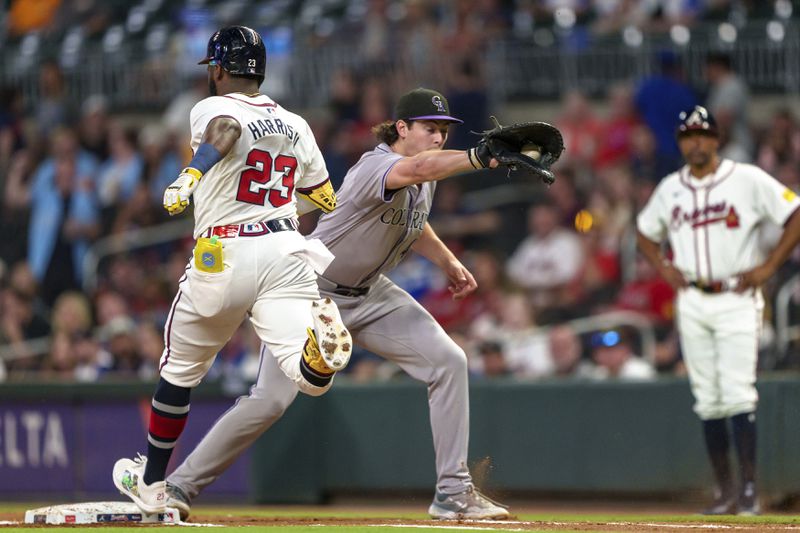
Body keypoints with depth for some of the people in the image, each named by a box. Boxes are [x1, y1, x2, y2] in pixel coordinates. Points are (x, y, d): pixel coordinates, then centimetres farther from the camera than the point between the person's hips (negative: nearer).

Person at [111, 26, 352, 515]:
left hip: (224, 256, -3)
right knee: (311, 380, -14)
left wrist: (194, 172, -34)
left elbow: (228, 129, -24)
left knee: (180, 370, 19)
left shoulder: (212, 109, 2)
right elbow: (327, 200, 28)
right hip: (288, 250, 3)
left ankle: (151, 483, 29)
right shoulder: (295, 125, 17)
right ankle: (319, 351, -50)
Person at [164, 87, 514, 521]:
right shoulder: (375, 167, -28)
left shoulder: (425, 183, 0)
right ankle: (180, 485, 2)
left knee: (448, 361, -8)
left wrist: (447, 261, 11)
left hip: (369, 296, 8)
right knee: (270, 400, -14)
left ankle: (453, 492, -4)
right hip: (313, 291, -8)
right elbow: (418, 168, -52)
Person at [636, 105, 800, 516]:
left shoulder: (747, 180, -4)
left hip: (736, 300, -4)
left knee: (738, 393, -14)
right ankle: (724, 490, 10)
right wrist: (663, 267, 8)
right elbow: (645, 232, 26)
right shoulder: (669, 189, 10)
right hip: (691, 302, 4)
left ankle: (749, 489, -13)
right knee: (708, 401, 4)